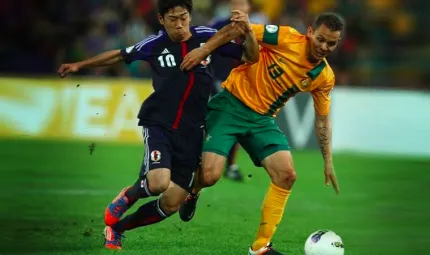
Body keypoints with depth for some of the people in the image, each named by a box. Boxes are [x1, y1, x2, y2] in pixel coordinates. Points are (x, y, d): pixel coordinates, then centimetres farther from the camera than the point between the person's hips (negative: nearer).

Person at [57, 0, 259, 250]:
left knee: (171, 204, -2)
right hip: (158, 124, -2)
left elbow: (251, 57, 0)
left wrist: (248, 33, -20)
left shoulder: (207, 37, -3)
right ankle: (124, 199, 5)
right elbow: (119, 55, 13)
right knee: (158, 182, -29)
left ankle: (117, 226, 22)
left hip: (190, 131, 2)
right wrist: (80, 65, 17)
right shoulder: (155, 44, -4)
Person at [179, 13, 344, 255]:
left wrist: (328, 162, 11)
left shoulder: (325, 77, 1)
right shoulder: (287, 38, -15)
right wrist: (204, 50, -20)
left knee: (287, 175, -10)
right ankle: (191, 190, 22)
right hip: (231, 105, -5)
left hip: (262, 118, 5)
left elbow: (323, 118, 12)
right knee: (210, 175, -18)